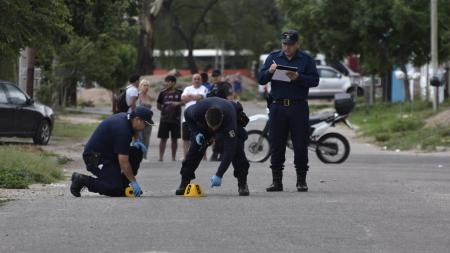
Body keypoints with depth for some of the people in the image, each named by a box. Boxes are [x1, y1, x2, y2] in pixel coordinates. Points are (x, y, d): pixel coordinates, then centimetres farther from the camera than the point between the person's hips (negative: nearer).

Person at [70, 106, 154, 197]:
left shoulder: (125, 117, 3)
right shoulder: (122, 129, -26)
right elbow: (123, 161, -25)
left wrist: (134, 143, 8)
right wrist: (133, 182, -18)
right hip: (95, 158, -10)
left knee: (137, 151, 2)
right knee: (116, 189, -21)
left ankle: (123, 184, 8)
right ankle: (82, 180, -7)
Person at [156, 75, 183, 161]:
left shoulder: (179, 93, 2)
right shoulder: (163, 93, 6)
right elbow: (158, 105, 14)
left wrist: (178, 103, -14)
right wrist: (164, 109, -1)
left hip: (176, 119, 0)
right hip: (164, 119, 0)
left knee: (174, 139, 6)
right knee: (163, 138, -2)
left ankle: (173, 157, 13)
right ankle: (161, 157, 0)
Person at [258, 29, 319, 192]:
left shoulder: (306, 59, 5)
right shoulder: (273, 57, 11)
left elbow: (314, 80, -2)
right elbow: (260, 79, 9)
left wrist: (298, 77, -18)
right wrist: (270, 71, -11)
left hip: (299, 107, -2)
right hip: (278, 107, 2)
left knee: (300, 145, -1)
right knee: (277, 145, 2)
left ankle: (301, 181, 7)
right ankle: (277, 181, 7)